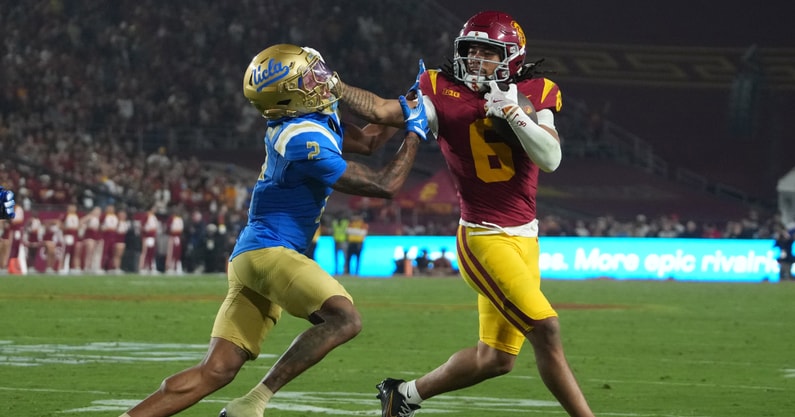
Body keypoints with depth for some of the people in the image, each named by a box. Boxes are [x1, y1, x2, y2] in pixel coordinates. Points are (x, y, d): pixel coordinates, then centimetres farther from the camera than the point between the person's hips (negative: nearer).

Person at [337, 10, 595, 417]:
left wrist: (512, 111, -17)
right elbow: (383, 111, -15)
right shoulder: (446, 95, -6)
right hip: (484, 239, -6)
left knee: (496, 357, 10)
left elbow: (550, 159, -8)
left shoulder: (534, 95, 3)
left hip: (524, 237, 6)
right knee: (545, 330, -18)